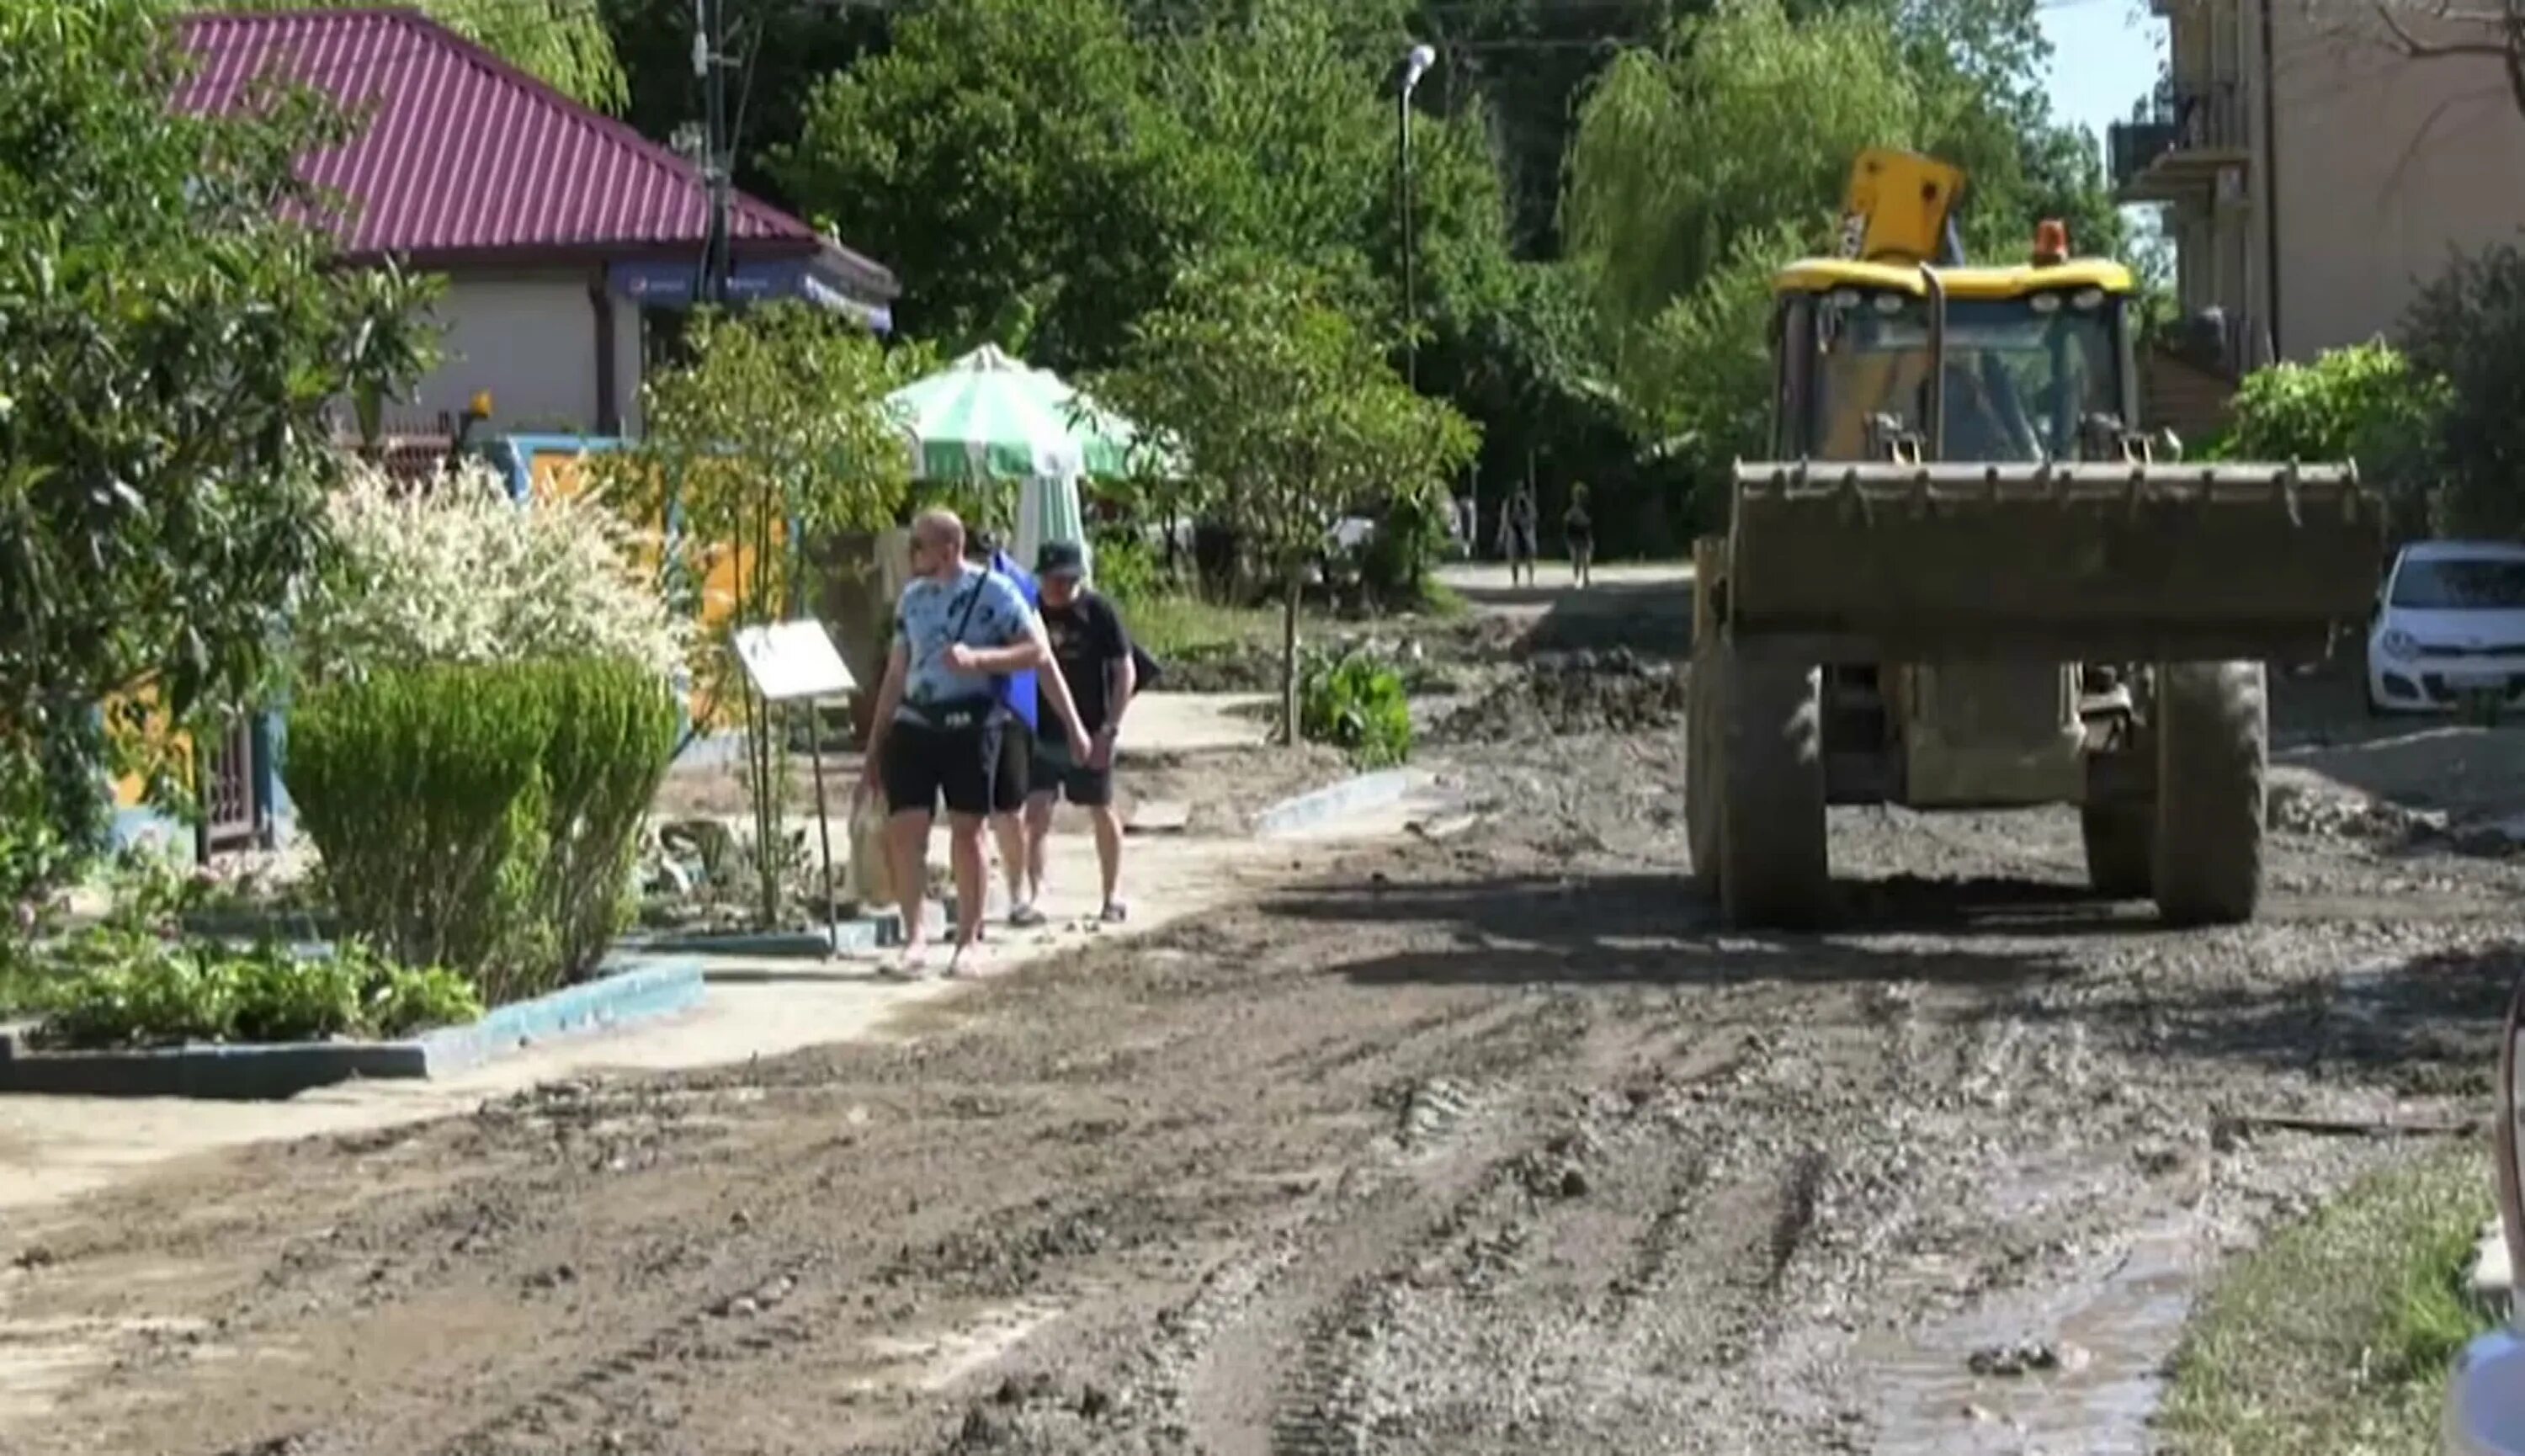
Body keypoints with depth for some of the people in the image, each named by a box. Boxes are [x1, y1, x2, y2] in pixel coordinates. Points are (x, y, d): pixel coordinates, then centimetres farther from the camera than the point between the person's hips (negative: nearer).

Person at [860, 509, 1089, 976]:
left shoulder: (993, 592, -5)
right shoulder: (913, 597, 13)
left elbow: (1039, 653, -10)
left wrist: (977, 658, -24)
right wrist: (874, 750, 17)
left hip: (970, 726, -5)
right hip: (913, 724, 5)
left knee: (966, 831, 0)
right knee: (903, 829, -6)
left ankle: (968, 939, 10)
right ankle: (914, 934, 1)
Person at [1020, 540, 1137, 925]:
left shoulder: (1098, 612, -7)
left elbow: (1125, 672, -7)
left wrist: (1109, 729, -13)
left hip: (1089, 731, -2)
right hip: (1040, 734, 2)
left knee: (1102, 811, 9)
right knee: (1036, 812, -7)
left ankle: (1113, 894, 21)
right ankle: (1034, 893, -6)